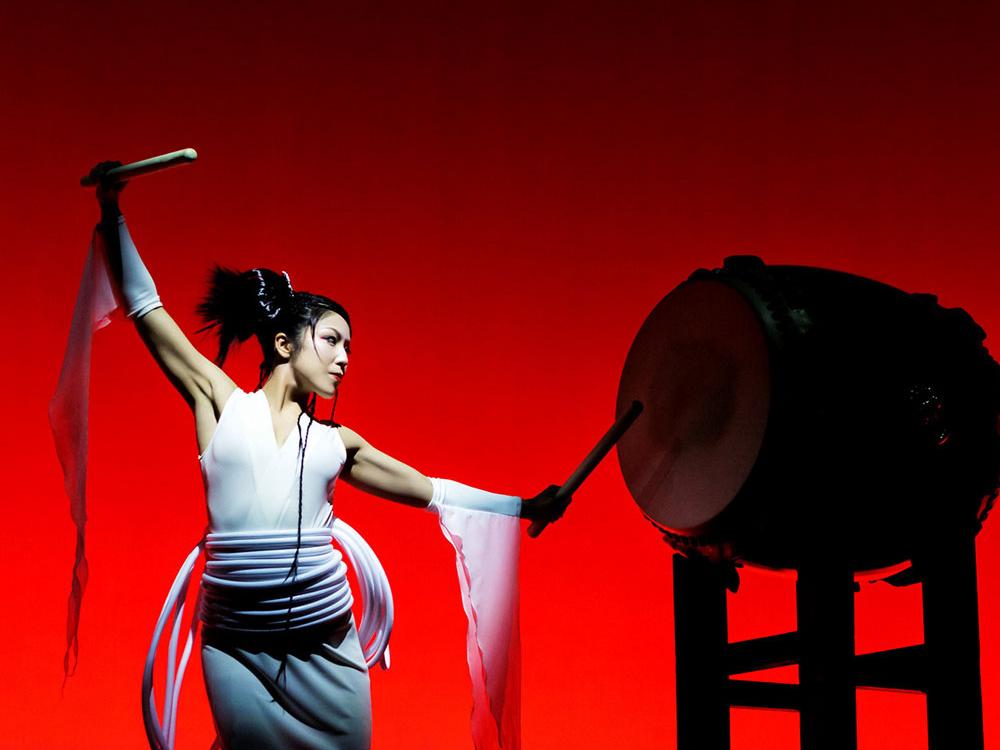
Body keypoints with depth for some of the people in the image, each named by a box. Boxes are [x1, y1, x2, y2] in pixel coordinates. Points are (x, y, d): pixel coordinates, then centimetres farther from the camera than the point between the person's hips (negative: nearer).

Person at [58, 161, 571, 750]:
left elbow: (429, 490, 20)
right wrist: (114, 216, -3)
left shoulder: (336, 442, 12)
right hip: (238, 649, -3)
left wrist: (521, 508, 19)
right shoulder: (221, 404, 4)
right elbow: (145, 308, 2)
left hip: (328, 646, 3)